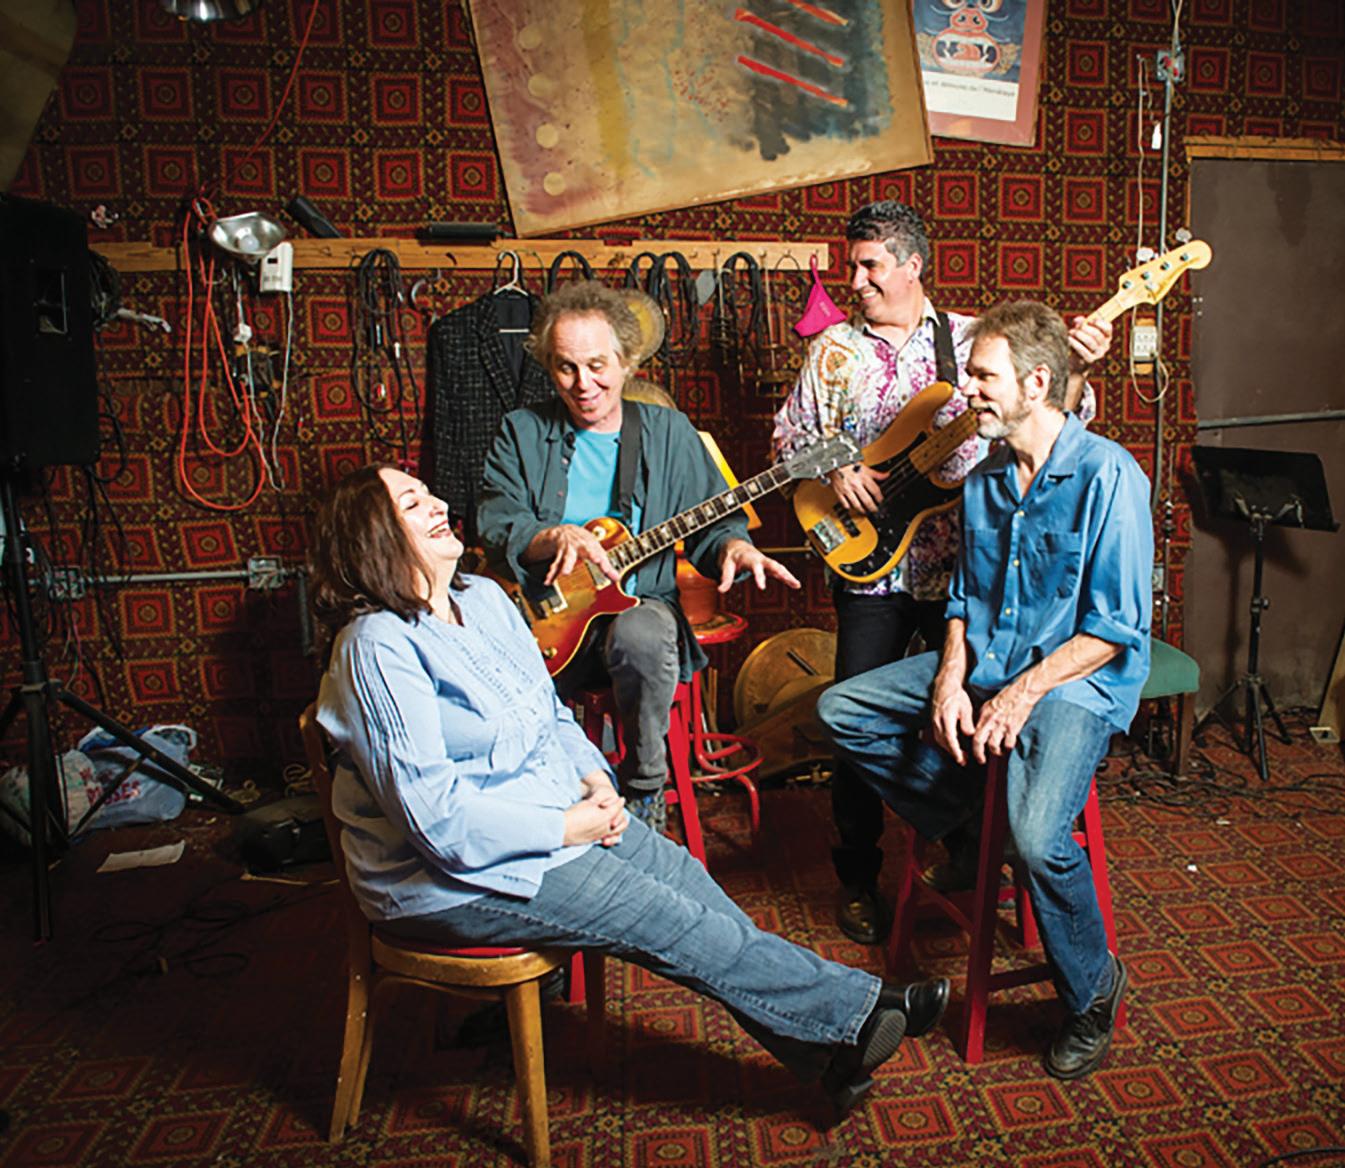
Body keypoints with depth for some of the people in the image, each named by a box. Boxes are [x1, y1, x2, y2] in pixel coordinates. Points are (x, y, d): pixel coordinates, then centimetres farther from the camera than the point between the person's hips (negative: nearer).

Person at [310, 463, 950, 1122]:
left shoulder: (484, 599, 6)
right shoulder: (378, 647, -20)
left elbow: (551, 714, 14)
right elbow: (435, 814, -24)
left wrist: (595, 780, -5)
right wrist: (564, 829, -18)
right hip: (452, 876, -8)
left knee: (684, 873, -7)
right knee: (668, 919, -12)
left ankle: (824, 1050, 2)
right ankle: (858, 1011, 1)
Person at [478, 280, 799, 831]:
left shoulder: (668, 432, 10)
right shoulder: (521, 433, 9)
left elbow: (712, 516, 7)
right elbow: (494, 523, -3)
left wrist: (733, 546, -17)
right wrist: (557, 537, -23)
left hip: (641, 603, 0)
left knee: (640, 637, -37)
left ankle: (645, 794, -12)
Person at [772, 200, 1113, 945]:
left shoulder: (974, 340, 4)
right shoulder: (833, 352, 6)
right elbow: (788, 440, 9)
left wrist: (1075, 371, -19)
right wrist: (833, 473, -8)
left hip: (966, 564, 1)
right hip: (870, 565, 0)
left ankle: (969, 842, 35)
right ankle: (857, 879, 20)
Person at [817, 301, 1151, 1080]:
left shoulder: (1107, 477, -15)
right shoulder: (986, 480, 7)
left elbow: (1116, 628, -16)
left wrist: (1024, 693, -22)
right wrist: (951, 675, -6)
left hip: (1076, 679, -7)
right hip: (985, 661, 8)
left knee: (1038, 836, -30)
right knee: (841, 711, 1)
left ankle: (1094, 989, 3)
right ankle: (961, 825, 17)